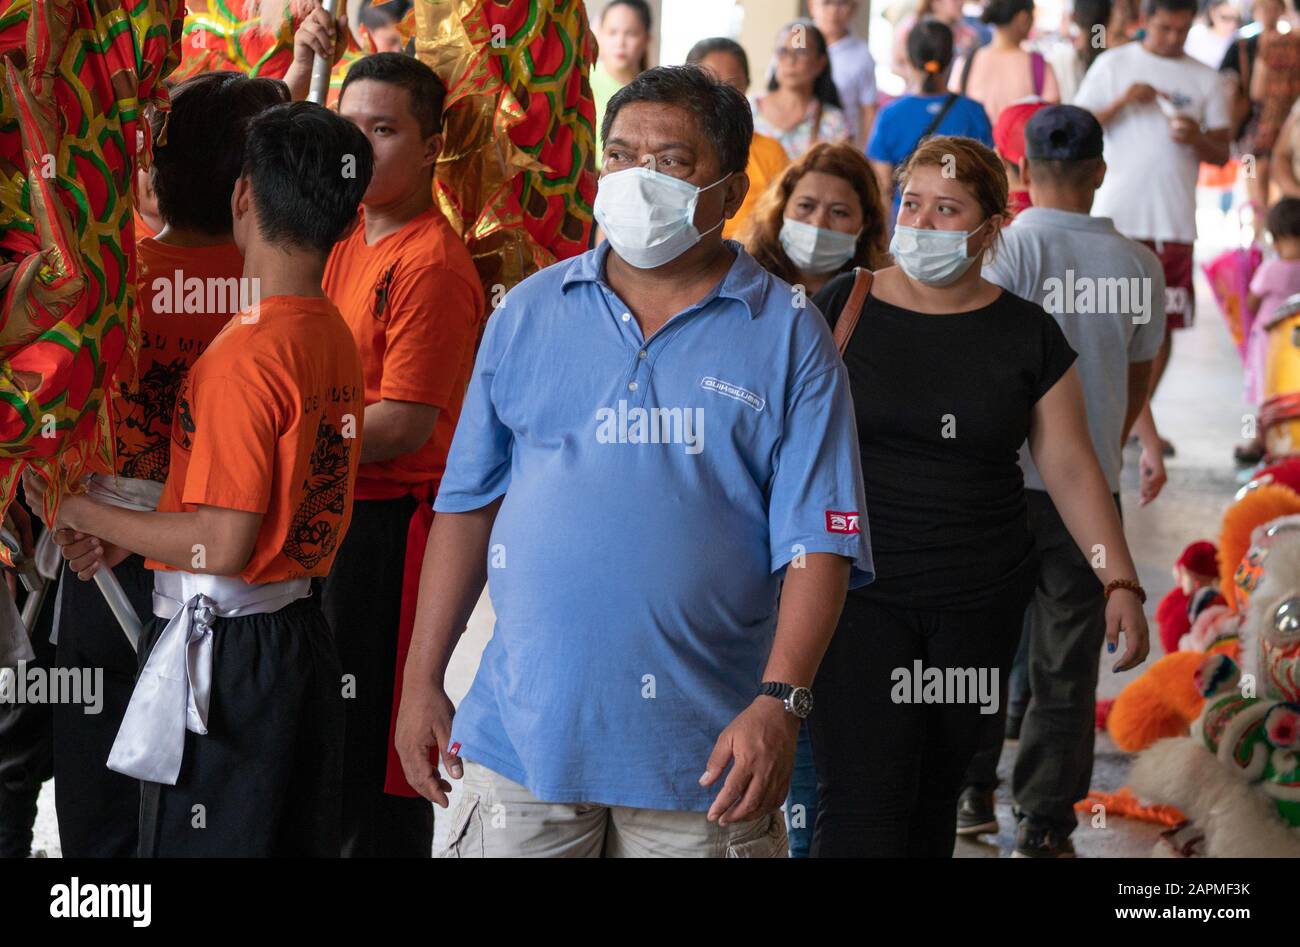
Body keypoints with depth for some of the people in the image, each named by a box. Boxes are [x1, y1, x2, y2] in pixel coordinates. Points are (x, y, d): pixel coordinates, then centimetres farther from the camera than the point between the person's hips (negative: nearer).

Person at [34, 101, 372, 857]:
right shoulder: (334, 337, 5)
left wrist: (88, 513, -9)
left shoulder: (246, 356, -20)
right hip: (301, 632, 9)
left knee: (199, 845, -1)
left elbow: (224, 546, -21)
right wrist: (123, 536, 10)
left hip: (223, 649, -9)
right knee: (295, 843, 14)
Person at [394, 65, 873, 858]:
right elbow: (468, 504, 11)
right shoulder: (529, 313, 8)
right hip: (524, 732, 2)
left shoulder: (789, 338, -1)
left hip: (704, 755, -2)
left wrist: (780, 702, -18)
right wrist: (423, 681, 6)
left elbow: (817, 542, -6)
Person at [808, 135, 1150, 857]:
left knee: (936, 797, 7)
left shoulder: (1028, 335, 5)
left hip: (981, 602, 2)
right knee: (863, 805, -12)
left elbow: (1072, 468, 6)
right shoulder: (841, 309, 0)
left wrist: (1120, 581, -1)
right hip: (859, 592, -2)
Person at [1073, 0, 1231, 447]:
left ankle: (1139, 418, 14)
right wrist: (1122, 102, -14)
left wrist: (1198, 138, -11)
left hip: (1174, 221, 2)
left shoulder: (1205, 79, 10)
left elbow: (1222, 154, 11)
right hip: (1116, 217, -2)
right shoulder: (1113, 65, 5)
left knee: (1163, 322, 2)